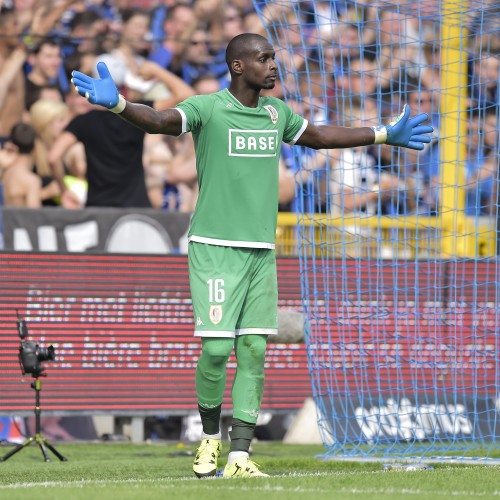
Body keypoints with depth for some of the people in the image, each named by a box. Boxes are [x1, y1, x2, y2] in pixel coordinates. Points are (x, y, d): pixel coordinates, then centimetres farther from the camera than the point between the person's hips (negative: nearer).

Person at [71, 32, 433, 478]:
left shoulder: (275, 112, 11)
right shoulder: (206, 108, -8)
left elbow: (316, 136, 30)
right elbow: (159, 121, -25)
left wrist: (387, 136, 36)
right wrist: (116, 103, -46)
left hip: (261, 250, 5)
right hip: (214, 247, -5)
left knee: (254, 351, -1)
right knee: (216, 348, -11)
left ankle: (239, 457, 0)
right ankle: (211, 436, 14)